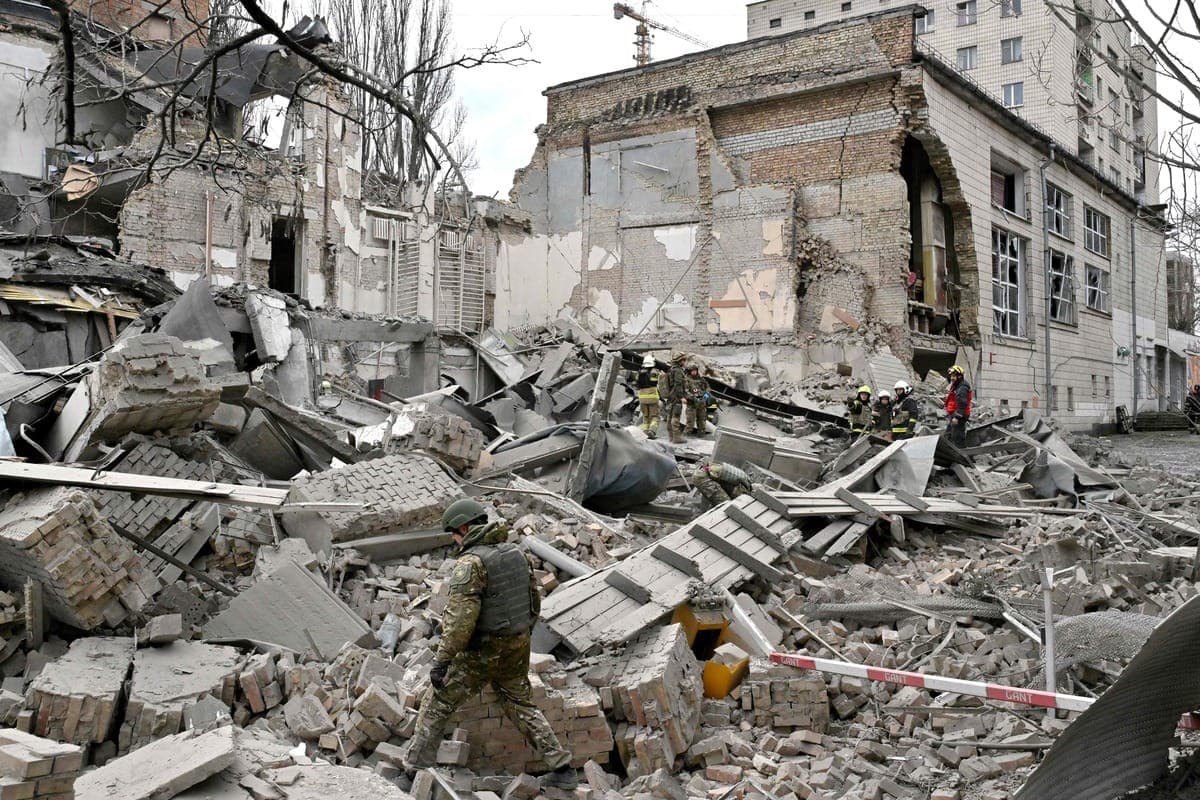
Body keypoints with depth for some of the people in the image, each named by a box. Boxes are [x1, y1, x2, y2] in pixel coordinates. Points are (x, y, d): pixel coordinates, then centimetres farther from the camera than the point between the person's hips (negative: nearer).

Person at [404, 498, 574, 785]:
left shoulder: (470, 562, -20)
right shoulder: (516, 553, 3)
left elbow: (460, 618, -26)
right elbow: (534, 602, 13)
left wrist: (441, 661, -21)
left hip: (480, 653, -6)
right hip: (515, 650, 6)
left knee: (436, 705, 11)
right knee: (522, 707, 21)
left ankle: (415, 770, 18)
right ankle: (561, 768, 17)